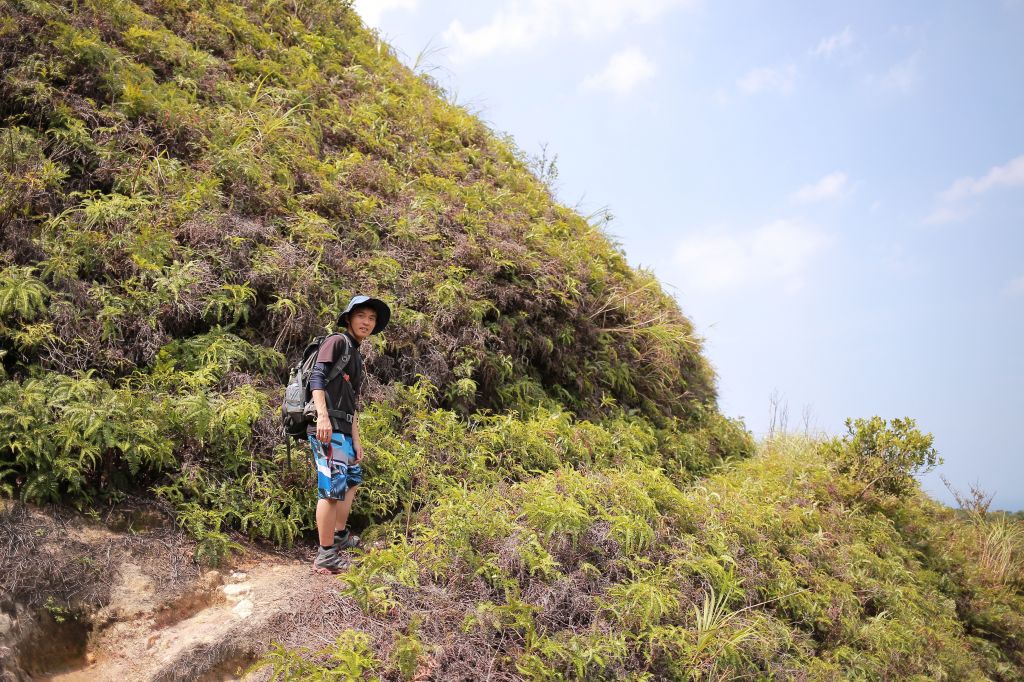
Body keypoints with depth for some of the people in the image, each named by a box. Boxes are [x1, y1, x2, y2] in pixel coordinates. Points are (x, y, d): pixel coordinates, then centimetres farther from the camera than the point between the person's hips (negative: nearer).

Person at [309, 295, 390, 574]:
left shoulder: (356, 357, 24)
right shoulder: (336, 342, -3)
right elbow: (317, 377, -17)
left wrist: (356, 440, 22)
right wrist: (322, 415, -29)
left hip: (342, 431, 10)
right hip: (328, 428, -10)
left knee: (353, 479, 22)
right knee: (333, 489, -12)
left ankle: (340, 536, 36)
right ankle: (326, 556, -8)